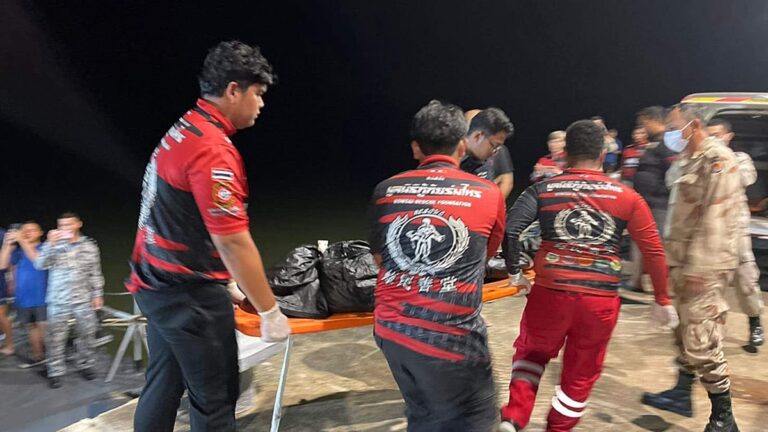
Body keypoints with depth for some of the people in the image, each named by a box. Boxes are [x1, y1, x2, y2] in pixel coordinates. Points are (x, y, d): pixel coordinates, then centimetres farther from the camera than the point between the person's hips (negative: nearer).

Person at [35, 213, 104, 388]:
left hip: (83, 300, 1)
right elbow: (40, 264, -13)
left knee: (86, 334, 8)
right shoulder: (54, 245, 0)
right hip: (58, 301, -1)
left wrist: (97, 294, 5)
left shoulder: (89, 246, 4)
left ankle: (85, 365, 25)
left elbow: (95, 273, 8)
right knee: (55, 338, 1)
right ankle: (55, 372, 11)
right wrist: (50, 243, -22)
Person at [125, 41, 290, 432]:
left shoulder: (181, 131, 9)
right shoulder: (212, 148, -22)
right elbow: (232, 241, -25)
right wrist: (270, 311, -17)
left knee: (162, 388, 19)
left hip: (157, 285, 10)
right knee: (214, 401, 2)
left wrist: (227, 282, 20)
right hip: (190, 295, -9)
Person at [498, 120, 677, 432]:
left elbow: (509, 229, -11)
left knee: (533, 352, 26)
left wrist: (513, 271, 4)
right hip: (601, 299, 0)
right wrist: (662, 300, 14)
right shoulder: (627, 197, 3)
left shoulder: (542, 190, 0)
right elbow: (654, 251, 4)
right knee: (580, 374, 20)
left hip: (550, 292, 0)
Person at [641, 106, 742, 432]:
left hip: (704, 267, -10)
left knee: (701, 341, -7)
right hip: (684, 262, 10)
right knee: (684, 332, 18)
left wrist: (699, 268, -23)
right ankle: (682, 394, 32)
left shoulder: (718, 161, -15)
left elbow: (715, 221, -21)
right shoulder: (690, 160, 15)